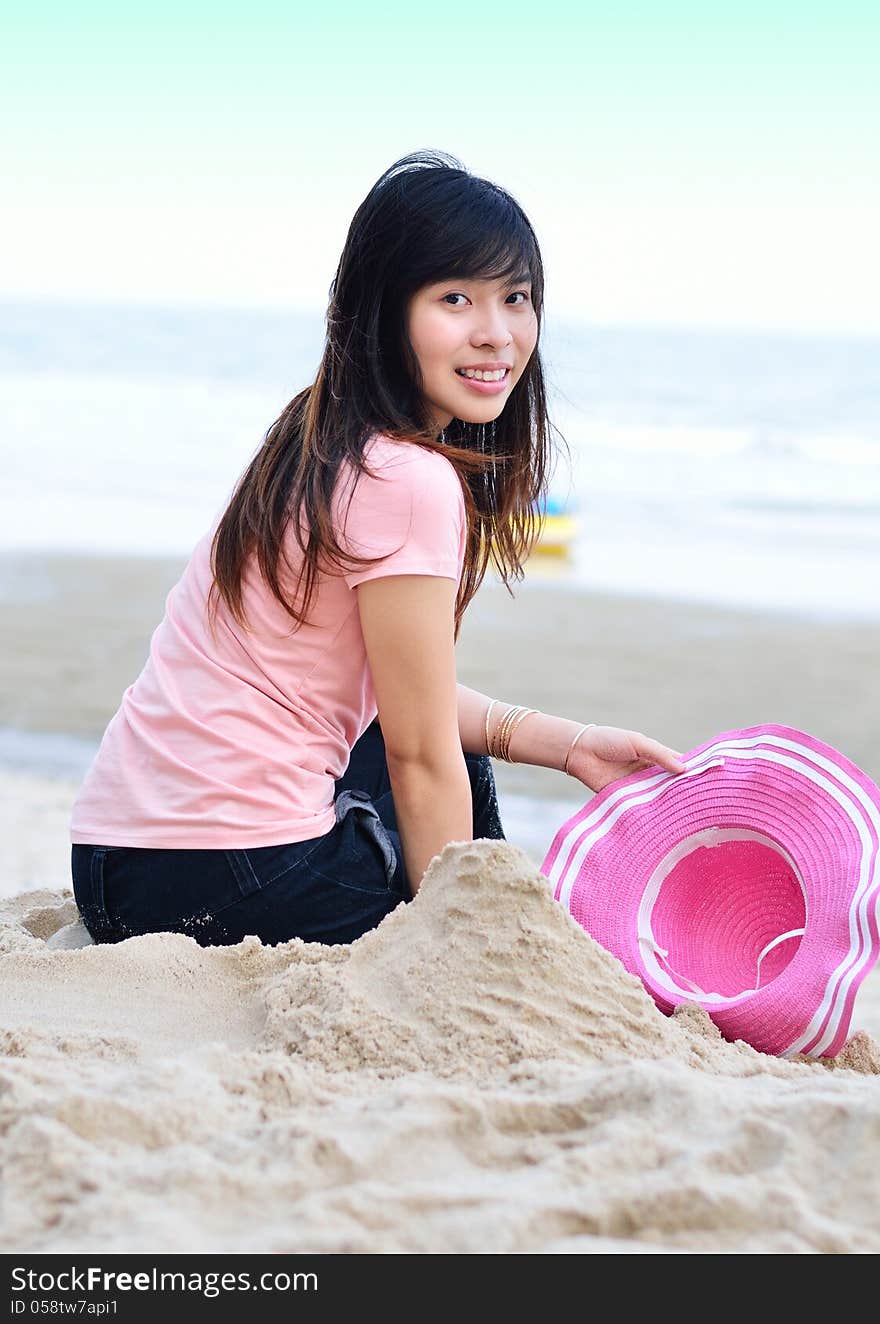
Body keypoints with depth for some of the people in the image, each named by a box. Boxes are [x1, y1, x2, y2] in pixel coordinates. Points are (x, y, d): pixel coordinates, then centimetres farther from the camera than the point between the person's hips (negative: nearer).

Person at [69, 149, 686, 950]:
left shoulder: (324, 448, 9)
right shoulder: (410, 483, -19)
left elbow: (409, 700, 15)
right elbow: (422, 762, -14)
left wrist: (569, 744, 9)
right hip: (226, 879, -9)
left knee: (459, 760, 28)